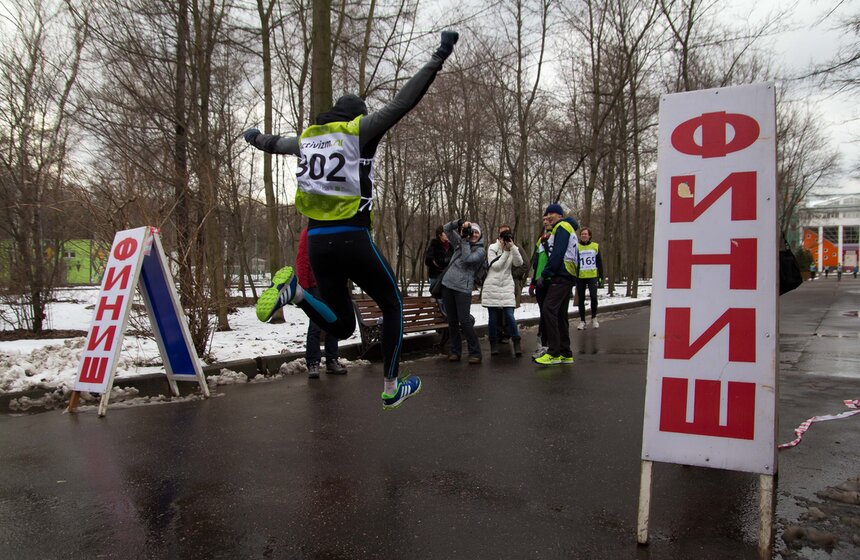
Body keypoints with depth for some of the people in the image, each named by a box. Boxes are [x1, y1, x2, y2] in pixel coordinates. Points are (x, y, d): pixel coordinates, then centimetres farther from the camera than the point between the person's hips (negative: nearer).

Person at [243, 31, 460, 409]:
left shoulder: (306, 137, 16)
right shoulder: (359, 131, -1)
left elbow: (275, 144, 37)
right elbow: (403, 102, -8)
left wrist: (254, 137, 61)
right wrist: (438, 58, -4)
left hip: (316, 242, 6)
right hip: (352, 239, -6)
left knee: (340, 326, 17)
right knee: (392, 306, 15)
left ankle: (293, 290, -9)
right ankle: (391, 389, 16)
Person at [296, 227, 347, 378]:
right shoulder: (309, 232, -3)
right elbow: (301, 260, -7)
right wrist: (303, 286, -11)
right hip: (316, 286, -6)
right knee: (315, 326, -4)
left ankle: (332, 361, 17)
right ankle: (312, 363, 3)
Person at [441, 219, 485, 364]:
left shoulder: (480, 251, 2)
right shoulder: (460, 243, 16)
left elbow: (467, 259, -15)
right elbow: (446, 229, 13)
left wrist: (465, 241, -8)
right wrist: (460, 222, -2)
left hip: (463, 288, -5)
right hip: (448, 285, 5)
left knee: (464, 321, -10)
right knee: (452, 320, 7)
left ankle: (475, 352, -1)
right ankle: (455, 351, 16)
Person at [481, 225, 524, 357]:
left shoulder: (513, 249, 9)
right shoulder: (492, 248, -1)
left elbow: (519, 263, -9)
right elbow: (495, 266, -10)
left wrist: (512, 247, -17)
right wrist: (505, 252, -12)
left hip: (507, 286, 2)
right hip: (492, 286, -1)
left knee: (509, 315, -9)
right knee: (493, 317, 3)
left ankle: (517, 344, -2)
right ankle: (493, 344, 14)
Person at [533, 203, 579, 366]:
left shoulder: (562, 227, -5)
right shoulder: (566, 228, 26)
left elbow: (557, 254, -16)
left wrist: (544, 274, -14)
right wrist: (547, 275, 14)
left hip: (561, 276, -11)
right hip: (566, 277, 11)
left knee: (548, 310, -16)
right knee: (560, 314, 10)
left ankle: (554, 353, -18)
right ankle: (565, 353, 13)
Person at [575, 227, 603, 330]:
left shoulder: (595, 246, 5)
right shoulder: (576, 247, 3)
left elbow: (599, 263, 9)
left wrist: (601, 277, 4)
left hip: (592, 276, 0)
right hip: (580, 277, 0)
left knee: (593, 297, -12)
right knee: (581, 299, 5)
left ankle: (594, 318, 10)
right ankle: (582, 321, 15)